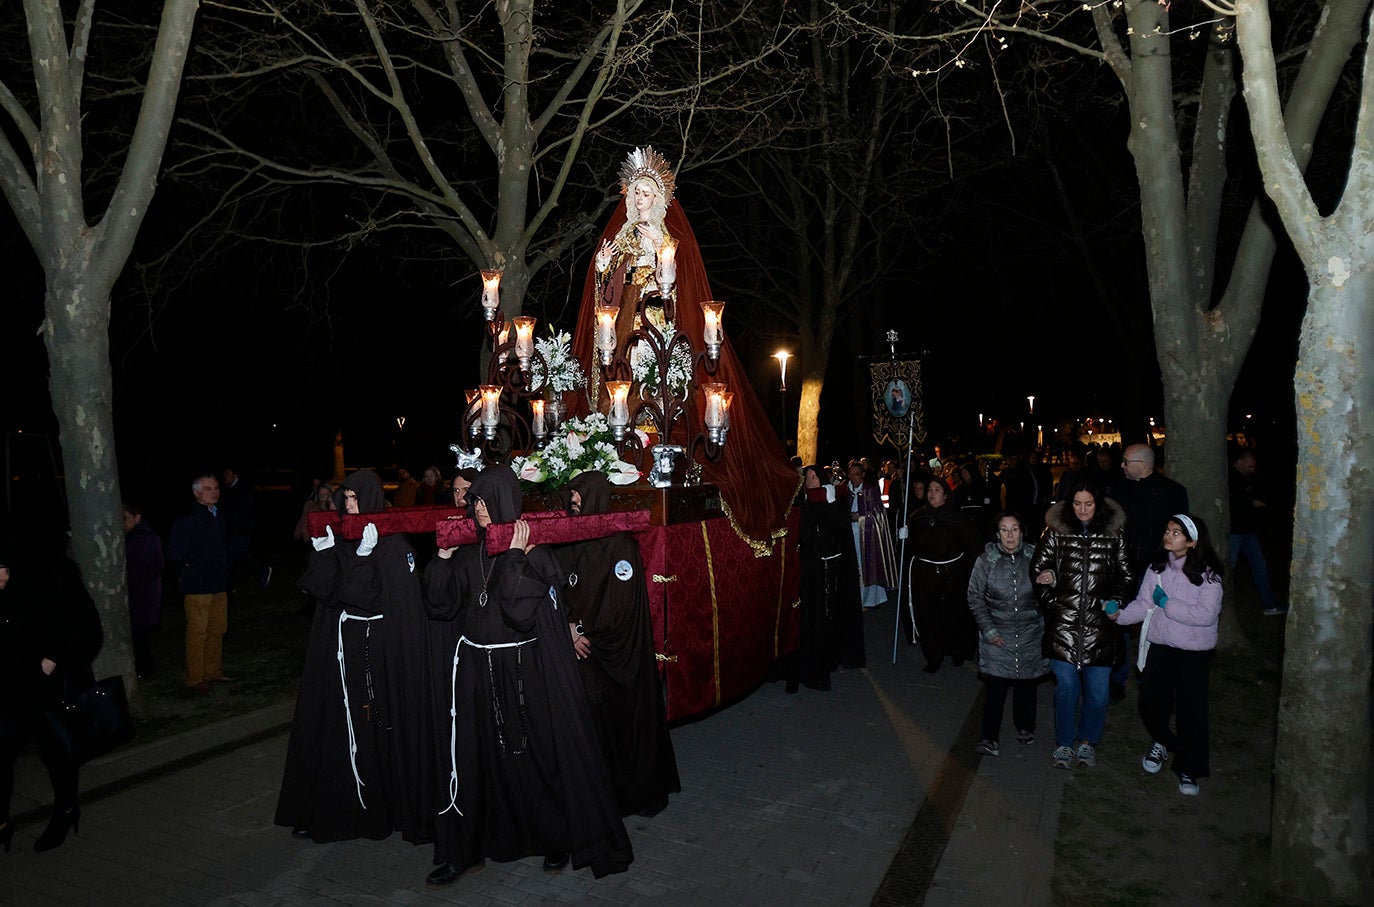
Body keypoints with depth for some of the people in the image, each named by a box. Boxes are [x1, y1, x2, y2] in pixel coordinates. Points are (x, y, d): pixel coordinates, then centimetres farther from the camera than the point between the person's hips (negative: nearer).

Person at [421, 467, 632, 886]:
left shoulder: (532, 550, -10)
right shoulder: (468, 551, 6)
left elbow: (522, 609, -21)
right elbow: (439, 606, 3)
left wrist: (514, 558, -22)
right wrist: (443, 557, -5)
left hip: (524, 670, -5)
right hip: (476, 669, 5)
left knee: (537, 753, 6)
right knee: (473, 756, 10)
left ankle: (557, 838, 25)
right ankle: (462, 847, 23)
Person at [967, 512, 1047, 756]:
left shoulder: (1033, 557, -2)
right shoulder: (987, 559, -6)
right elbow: (975, 598, -3)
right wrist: (988, 630, -7)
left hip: (1030, 634, 2)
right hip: (998, 635, -2)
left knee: (1027, 682, 12)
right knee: (996, 684, -8)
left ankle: (1025, 727, 33)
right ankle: (990, 738, -3)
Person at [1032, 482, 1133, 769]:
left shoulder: (1113, 535, 4)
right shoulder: (1055, 532, 1)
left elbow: (1125, 576, 12)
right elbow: (1038, 568, 6)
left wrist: (1111, 602, -1)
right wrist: (1052, 602, -4)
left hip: (1099, 625, 1)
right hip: (1063, 624, -1)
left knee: (1097, 689, 4)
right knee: (1066, 686, 2)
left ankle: (1088, 740, 26)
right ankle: (1064, 743, 20)